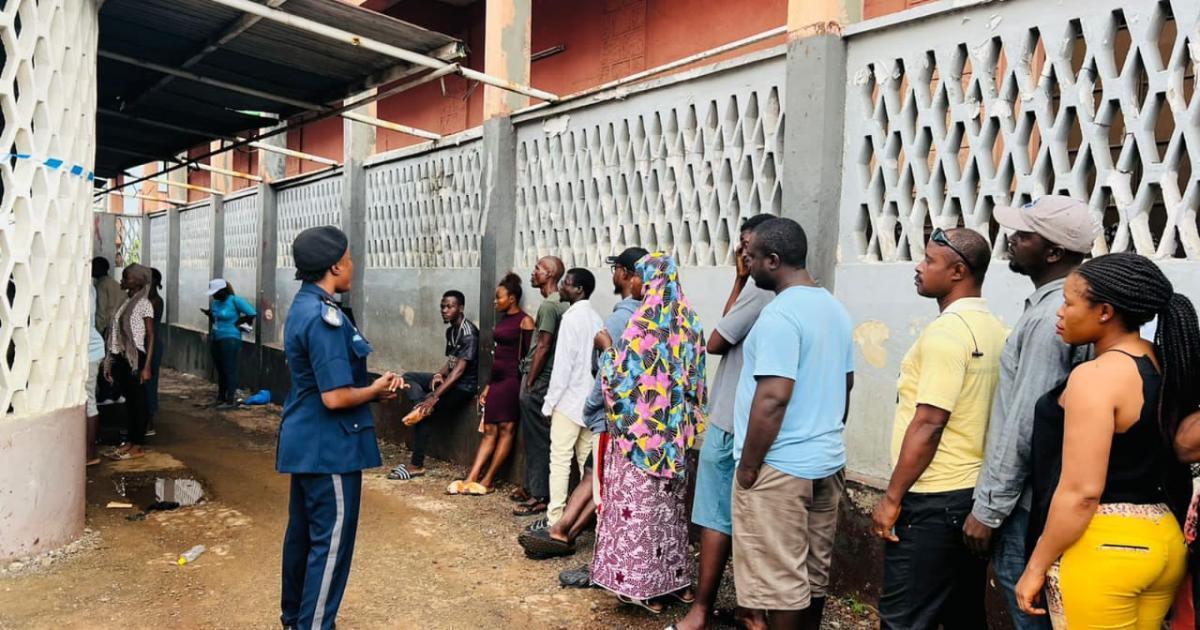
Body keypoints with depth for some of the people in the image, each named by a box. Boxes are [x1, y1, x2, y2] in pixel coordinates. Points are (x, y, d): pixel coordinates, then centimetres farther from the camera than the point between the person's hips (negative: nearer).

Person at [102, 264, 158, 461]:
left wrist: (147, 366, -16)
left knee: (138, 401, 2)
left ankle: (138, 445, 10)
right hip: (122, 357, 7)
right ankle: (131, 440, 23)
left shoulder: (144, 304, -10)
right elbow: (118, 332, 12)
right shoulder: (126, 302, 11)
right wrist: (112, 362, 12)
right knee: (129, 400, 14)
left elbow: (151, 336, -11)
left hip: (135, 358, -7)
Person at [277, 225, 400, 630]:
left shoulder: (303, 307, 10)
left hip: (306, 442, 10)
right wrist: (376, 390, -8)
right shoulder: (324, 317, -23)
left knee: (303, 532, 20)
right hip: (329, 446, -10)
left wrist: (373, 388, 4)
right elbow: (335, 397, -26)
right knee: (331, 541, 1)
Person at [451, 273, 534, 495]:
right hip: (496, 379, 8)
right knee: (490, 431, 4)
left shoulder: (525, 321, -7)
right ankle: (471, 479, 0)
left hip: (512, 379, -8)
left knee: (506, 429, -2)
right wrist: (488, 386, 18)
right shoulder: (502, 320, 17)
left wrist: (525, 386, -15)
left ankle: (487, 481, 1)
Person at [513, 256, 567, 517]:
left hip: (538, 380, -10)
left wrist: (529, 382, -15)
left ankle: (540, 496, 2)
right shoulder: (559, 303, 14)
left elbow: (543, 347, -19)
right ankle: (532, 488, 25)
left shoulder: (549, 305, -16)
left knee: (537, 439, -4)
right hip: (542, 379, 10)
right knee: (534, 437, 16)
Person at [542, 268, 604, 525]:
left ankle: (555, 519, 0)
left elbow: (563, 364, -16)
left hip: (569, 400, -7)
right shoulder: (596, 318, 11)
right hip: (590, 400, 8)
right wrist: (592, 393, 18)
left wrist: (549, 402, -9)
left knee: (560, 460, -2)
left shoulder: (571, 318, -13)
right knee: (588, 460, 10)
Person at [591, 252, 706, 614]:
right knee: (670, 501, 17)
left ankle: (644, 585, 10)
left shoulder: (644, 323, -16)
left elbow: (620, 378, -17)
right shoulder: (688, 320, 5)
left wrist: (607, 350, 2)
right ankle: (677, 578, 26)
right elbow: (694, 377, 11)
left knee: (640, 504, 3)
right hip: (675, 430, 7)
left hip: (642, 429, -7)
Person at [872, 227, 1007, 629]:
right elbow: (971, 416, 15)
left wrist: (892, 497, -15)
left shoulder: (947, 331, -17)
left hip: (934, 501, -9)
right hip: (973, 493, 9)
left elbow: (928, 424, -21)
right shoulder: (994, 330, 10)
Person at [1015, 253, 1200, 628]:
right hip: (1166, 540, 9)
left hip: (1101, 545, -9)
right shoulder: (1168, 365, 6)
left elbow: (1081, 492, -22)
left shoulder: (1095, 376, -19)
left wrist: (1036, 566, -13)